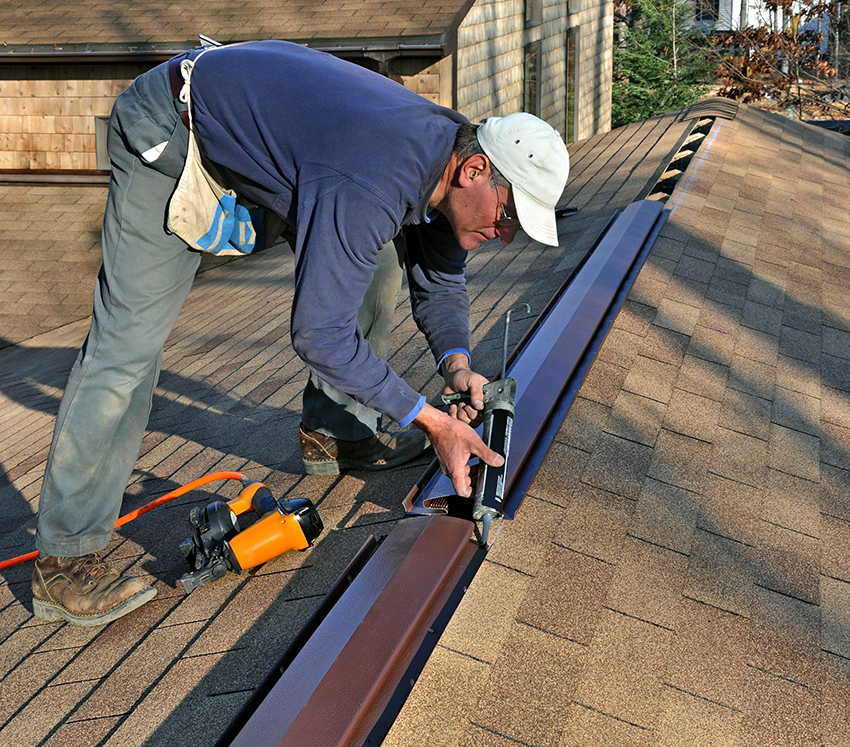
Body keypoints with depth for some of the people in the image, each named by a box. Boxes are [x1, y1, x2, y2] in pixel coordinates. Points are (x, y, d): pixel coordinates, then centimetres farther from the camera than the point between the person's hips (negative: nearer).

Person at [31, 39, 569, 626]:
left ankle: (334, 432, 17)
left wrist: (456, 362, -12)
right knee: (130, 339, -16)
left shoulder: (444, 158, -9)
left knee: (372, 263, 5)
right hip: (171, 132, -9)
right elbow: (319, 335, -35)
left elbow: (440, 282, 7)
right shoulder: (373, 183, -38)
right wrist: (431, 421, -29)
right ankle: (65, 559, -8)